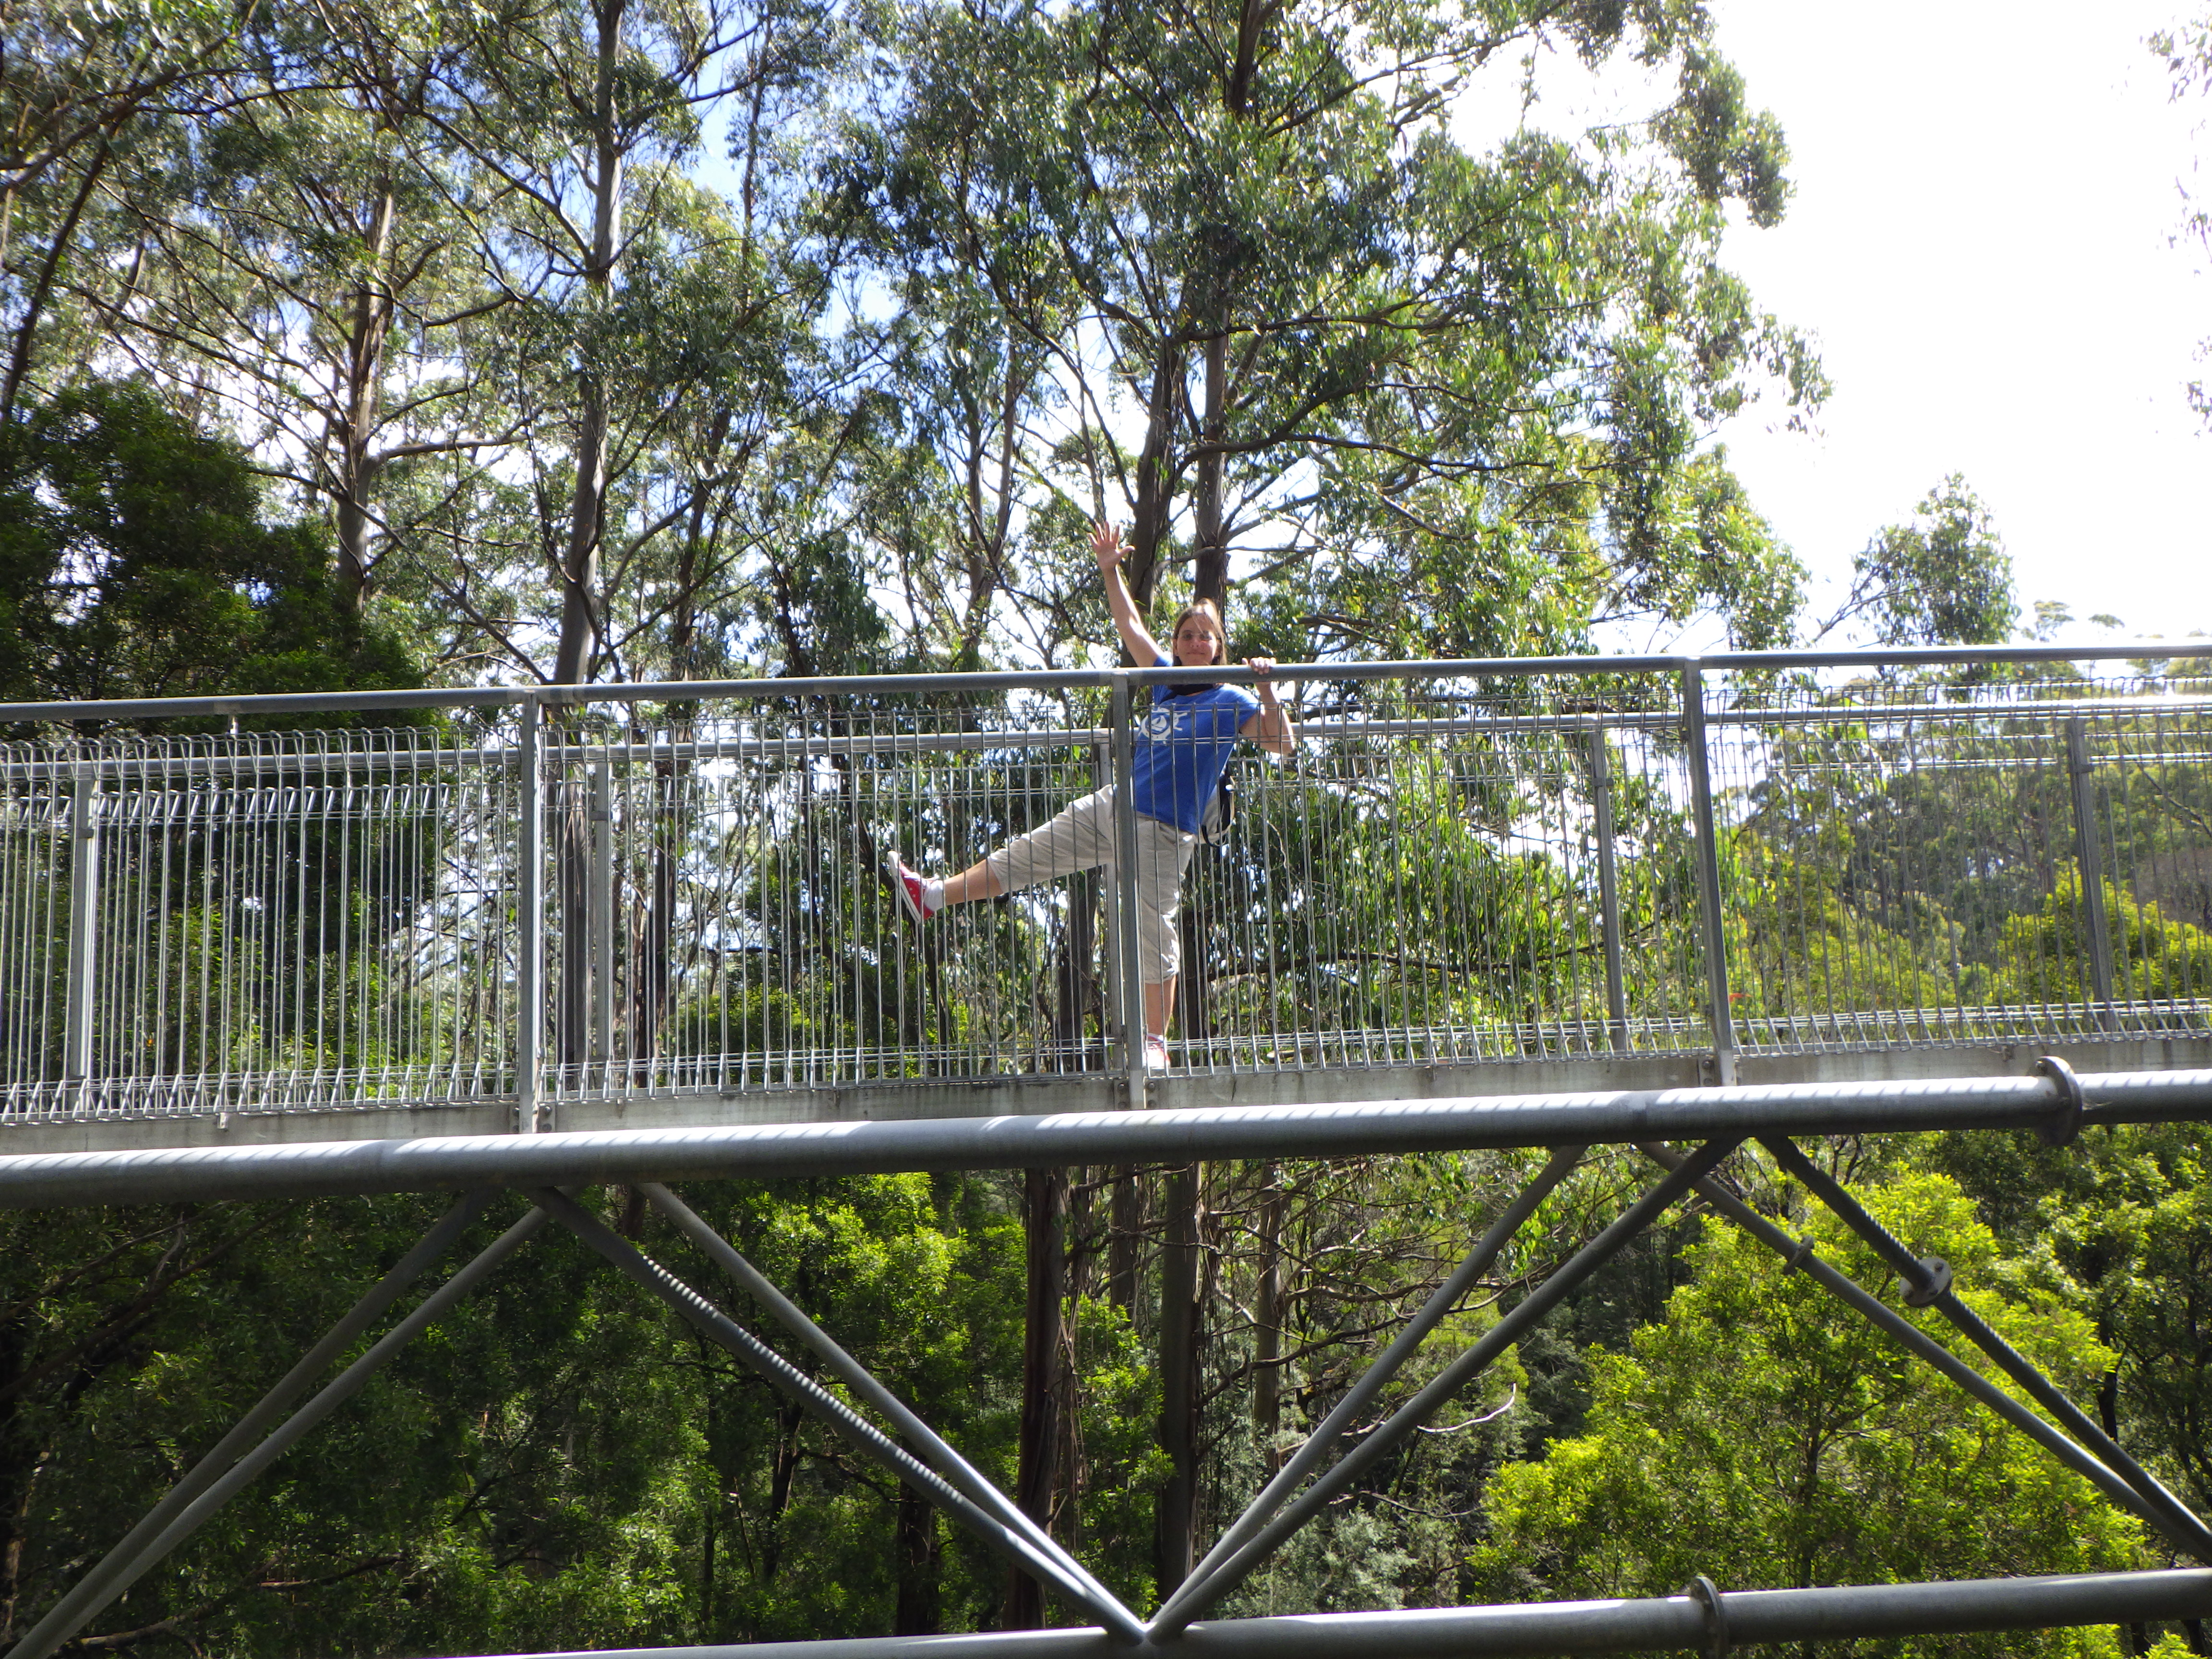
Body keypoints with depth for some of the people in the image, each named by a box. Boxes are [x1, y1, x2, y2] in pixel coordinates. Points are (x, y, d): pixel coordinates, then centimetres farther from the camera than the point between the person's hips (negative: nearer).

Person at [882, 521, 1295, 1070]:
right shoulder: (1166, 679, 12)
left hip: (1161, 830, -6)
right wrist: (1110, 571, 19)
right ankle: (931, 896, 17)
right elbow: (1130, 626, 23)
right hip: (1110, 806, 6)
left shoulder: (1231, 702, -4)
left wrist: (1267, 690, -25)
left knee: (1152, 930, -6)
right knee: (1025, 855, 9)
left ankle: (1155, 1042, 4)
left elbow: (1282, 743, -14)